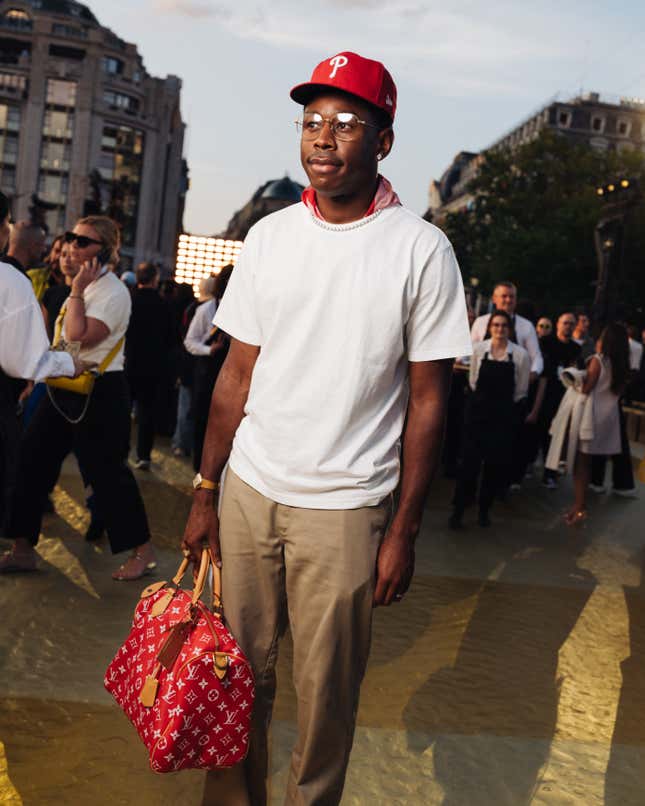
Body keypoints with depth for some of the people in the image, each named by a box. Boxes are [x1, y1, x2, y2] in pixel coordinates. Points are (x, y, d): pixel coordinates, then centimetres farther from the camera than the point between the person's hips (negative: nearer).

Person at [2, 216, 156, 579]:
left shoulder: (113, 291, -15)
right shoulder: (86, 285, 13)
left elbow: (79, 338, -26)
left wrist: (77, 292, -19)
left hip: (99, 393, -9)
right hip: (64, 388, 9)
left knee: (107, 471, -3)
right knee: (32, 463, 6)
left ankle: (143, 551, 13)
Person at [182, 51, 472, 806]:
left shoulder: (421, 249, -7)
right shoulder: (268, 236, 4)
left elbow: (427, 400, -5)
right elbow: (239, 375, 7)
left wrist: (405, 529, -7)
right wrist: (204, 493, 6)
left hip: (344, 506, -3)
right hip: (249, 490, 3)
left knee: (325, 695, 9)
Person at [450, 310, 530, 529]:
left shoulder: (520, 354, -6)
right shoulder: (479, 349, -3)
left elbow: (521, 391, 5)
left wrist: (503, 402, 9)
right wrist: (484, 399, 11)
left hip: (504, 414, 0)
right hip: (478, 410, 0)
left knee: (496, 462, 4)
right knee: (470, 459, -4)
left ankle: (484, 508, 22)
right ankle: (458, 509, 8)